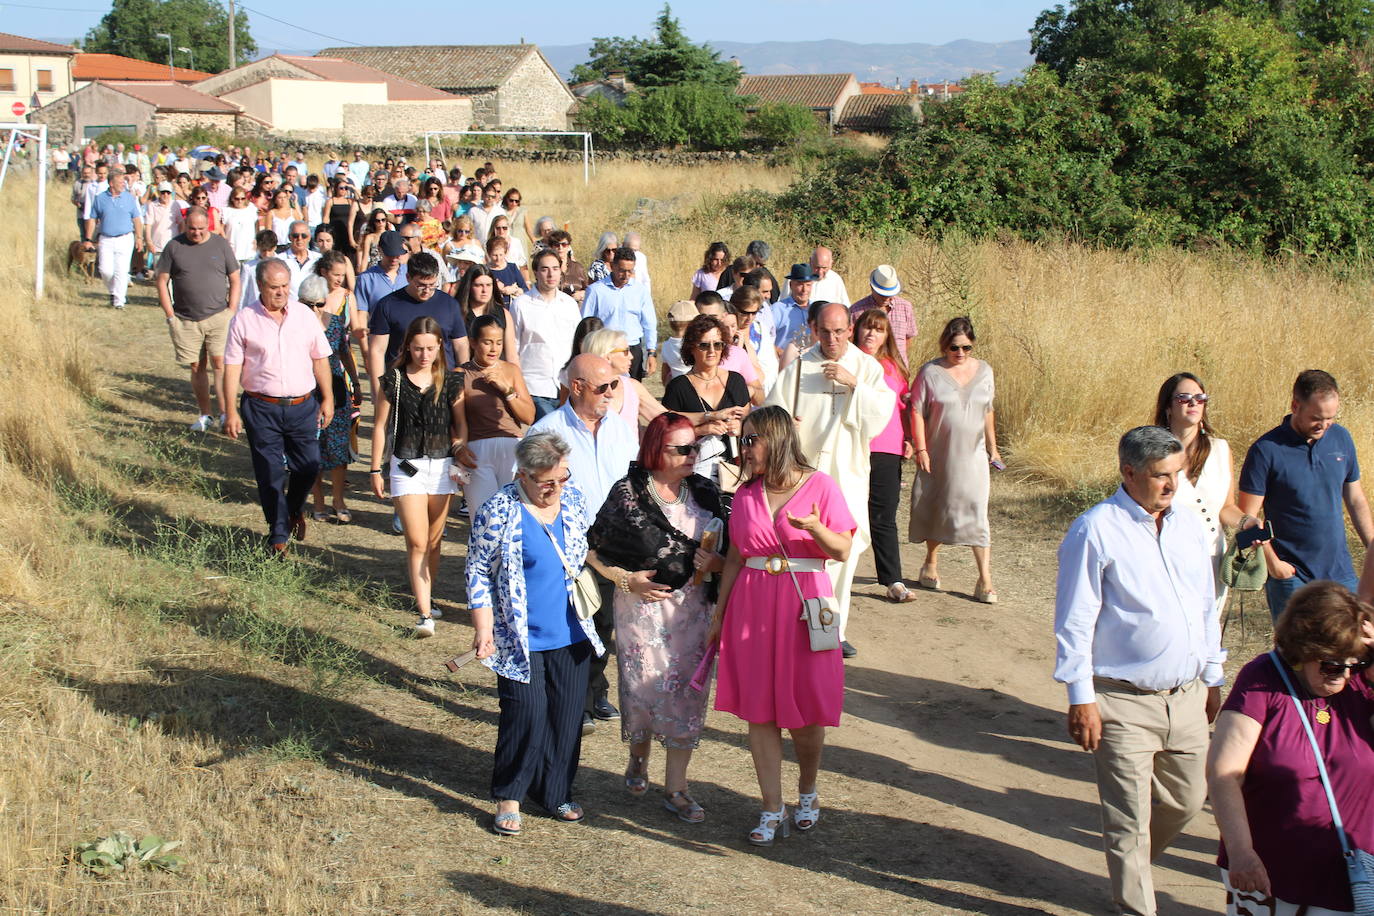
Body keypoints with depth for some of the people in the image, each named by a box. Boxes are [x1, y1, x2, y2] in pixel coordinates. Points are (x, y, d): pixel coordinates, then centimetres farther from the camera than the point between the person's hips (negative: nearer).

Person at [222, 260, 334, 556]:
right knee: (270, 474, 3)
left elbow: (320, 359, 10)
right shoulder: (244, 319, -4)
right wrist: (231, 411, -6)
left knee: (308, 467, 5)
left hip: (303, 406, 2)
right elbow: (232, 367, -3)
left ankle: (295, 510, 37)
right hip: (262, 409, -2)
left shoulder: (304, 314, 4)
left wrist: (327, 399, 8)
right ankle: (278, 534, 18)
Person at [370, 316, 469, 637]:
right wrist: (375, 470, 3)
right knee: (417, 541, -9)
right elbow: (380, 425, 3)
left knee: (434, 541, 11)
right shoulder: (394, 379, -3)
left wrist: (461, 447, -12)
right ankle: (425, 613, -11)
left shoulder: (450, 380, 1)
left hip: (442, 466, 2)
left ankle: (426, 597, 28)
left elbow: (461, 423, 8)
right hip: (406, 466, -2)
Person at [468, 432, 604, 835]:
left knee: (567, 715, 9)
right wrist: (484, 627, -10)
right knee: (526, 715, -7)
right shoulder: (498, 511, -12)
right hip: (520, 637, -5)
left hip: (572, 635, 5)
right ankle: (508, 797, 10)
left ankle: (557, 792, 25)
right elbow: (478, 570, -6)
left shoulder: (574, 498, 3)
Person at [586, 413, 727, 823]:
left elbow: (728, 554, 11)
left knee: (686, 693, 2)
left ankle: (675, 788, 12)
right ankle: (638, 758, 36)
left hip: (692, 608, 3)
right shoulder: (628, 493, -6)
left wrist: (714, 562, -11)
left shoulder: (705, 493, 5)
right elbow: (592, 548, -3)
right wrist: (627, 579, -13)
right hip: (641, 606, -2)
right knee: (642, 688, 6)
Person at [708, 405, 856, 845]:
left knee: (805, 709, 3)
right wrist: (718, 615, 13)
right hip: (752, 608, 3)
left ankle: (808, 791, 29)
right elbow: (735, 557, 14)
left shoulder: (820, 485, -3)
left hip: (803, 606, -3)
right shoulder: (746, 494, 9)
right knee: (758, 709, 2)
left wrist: (815, 528, -23)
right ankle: (772, 809, 11)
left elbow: (843, 550, -3)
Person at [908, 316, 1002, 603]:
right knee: (935, 509, 12)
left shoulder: (984, 371, 4)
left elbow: (988, 412, 13)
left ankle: (985, 579, -7)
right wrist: (920, 449, -11)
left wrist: (992, 447, 16)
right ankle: (931, 563, 36)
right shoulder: (931, 372, -7)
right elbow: (917, 412, -6)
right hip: (938, 455, -1)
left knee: (976, 511, -7)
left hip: (972, 454, 1)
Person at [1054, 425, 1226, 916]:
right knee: (1130, 820, -1)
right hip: (1124, 703, -6)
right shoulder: (1096, 530, -12)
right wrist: (1081, 698, -12)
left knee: (1185, 800, 16)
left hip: (1186, 697, 6)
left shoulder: (1189, 527, 8)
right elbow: (1075, 621, -11)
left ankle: (1132, 868, 40)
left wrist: (1212, 678, 19)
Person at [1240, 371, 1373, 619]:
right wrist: (1273, 563, -16)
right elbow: (1248, 517, -10)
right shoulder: (1266, 450, -11)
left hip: (1340, 571, 4)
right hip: (1291, 576, -4)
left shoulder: (1341, 438, 5)